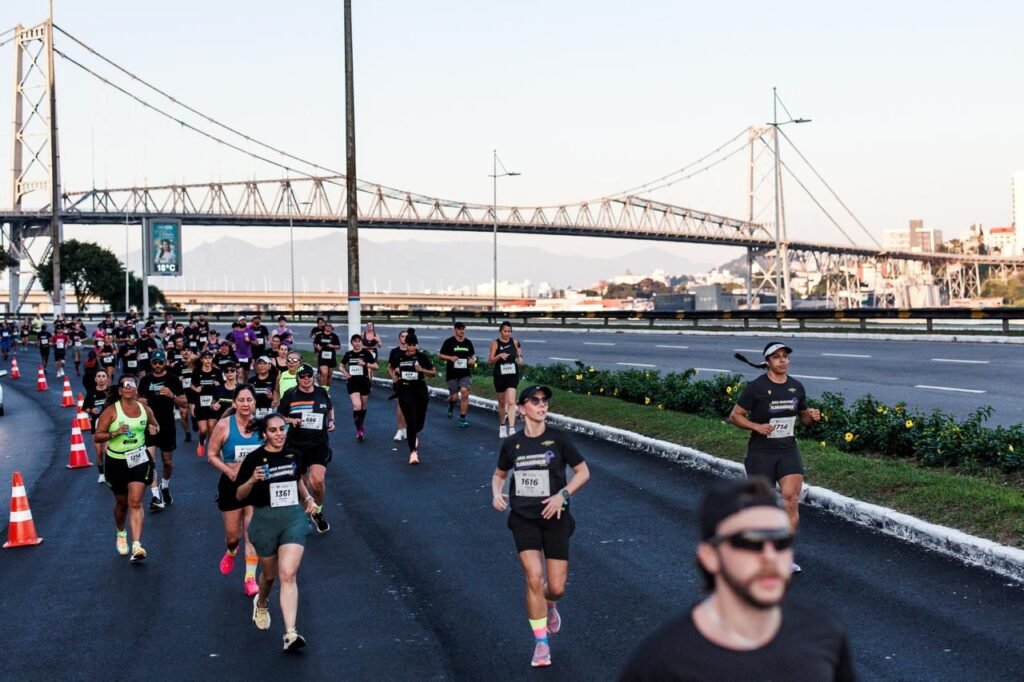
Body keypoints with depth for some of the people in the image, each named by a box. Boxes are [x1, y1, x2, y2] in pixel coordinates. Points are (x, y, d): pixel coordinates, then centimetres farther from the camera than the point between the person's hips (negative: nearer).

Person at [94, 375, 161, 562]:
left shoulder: (145, 410, 0)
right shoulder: (111, 411, -10)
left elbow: (155, 425, 19)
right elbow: (97, 437, -10)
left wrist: (154, 430, -5)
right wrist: (114, 433, -27)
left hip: (139, 459, 1)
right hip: (116, 461, 0)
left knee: (136, 502, -12)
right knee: (121, 503, 15)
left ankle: (136, 545, -17)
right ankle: (121, 534, 45)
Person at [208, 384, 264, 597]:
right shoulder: (224, 425, -10)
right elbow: (212, 454, -5)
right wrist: (230, 471, -18)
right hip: (231, 484, 0)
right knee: (232, 534, 10)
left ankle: (250, 578, 0)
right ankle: (231, 552, 47)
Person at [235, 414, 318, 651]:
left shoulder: (294, 454, 3)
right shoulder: (254, 459, -9)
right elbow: (239, 495, -6)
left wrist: (308, 498, 9)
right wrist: (252, 480, -25)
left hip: (293, 518, 1)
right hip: (265, 520, -1)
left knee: (288, 575, -14)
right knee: (270, 574, 16)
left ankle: (290, 634, -20)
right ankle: (261, 604, 53)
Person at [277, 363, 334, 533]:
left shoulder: (322, 393, 3)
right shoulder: (290, 395, -3)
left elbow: (330, 408, 24)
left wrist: (331, 421, 6)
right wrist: (291, 420, -14)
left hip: (319, 444, 0)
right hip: (296, 445, 0)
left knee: (318, 480, -20)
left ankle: (318, 511, 7)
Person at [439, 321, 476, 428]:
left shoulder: (468, 342, 8)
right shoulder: (449, 342, -2)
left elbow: (473, 355, 20)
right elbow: (440, 355, 1)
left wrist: (473, 360, -3)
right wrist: (450, 358, -16)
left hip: (465, 373, 2)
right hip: (452, 373, -2)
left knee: (464, 392, -15)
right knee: (454, 397, 2)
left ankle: (462, 418, -7)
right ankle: (451, 404, 41)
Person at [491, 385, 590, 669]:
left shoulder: (558, 440, -4)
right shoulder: (511, 444, 2)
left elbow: (583, 472, 1)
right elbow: (499, 475, 19)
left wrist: (563, 494, -13)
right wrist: (496, 494, -2)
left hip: (554, 518, -1)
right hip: (524, 520, 1)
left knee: (556, 588, -1)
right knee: (534, 579, -13)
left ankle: (549, 606, 39)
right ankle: (541, 643, 3)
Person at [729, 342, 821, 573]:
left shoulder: (796, 387, 5)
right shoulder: (756, 387, -9)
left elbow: (803, 417, 19)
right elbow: (734, 416, -6)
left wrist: (811, 416, -4)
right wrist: (756, 426, -21)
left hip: (788, 451, 3)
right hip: (761, 452, -3)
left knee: (792, 497, -12)